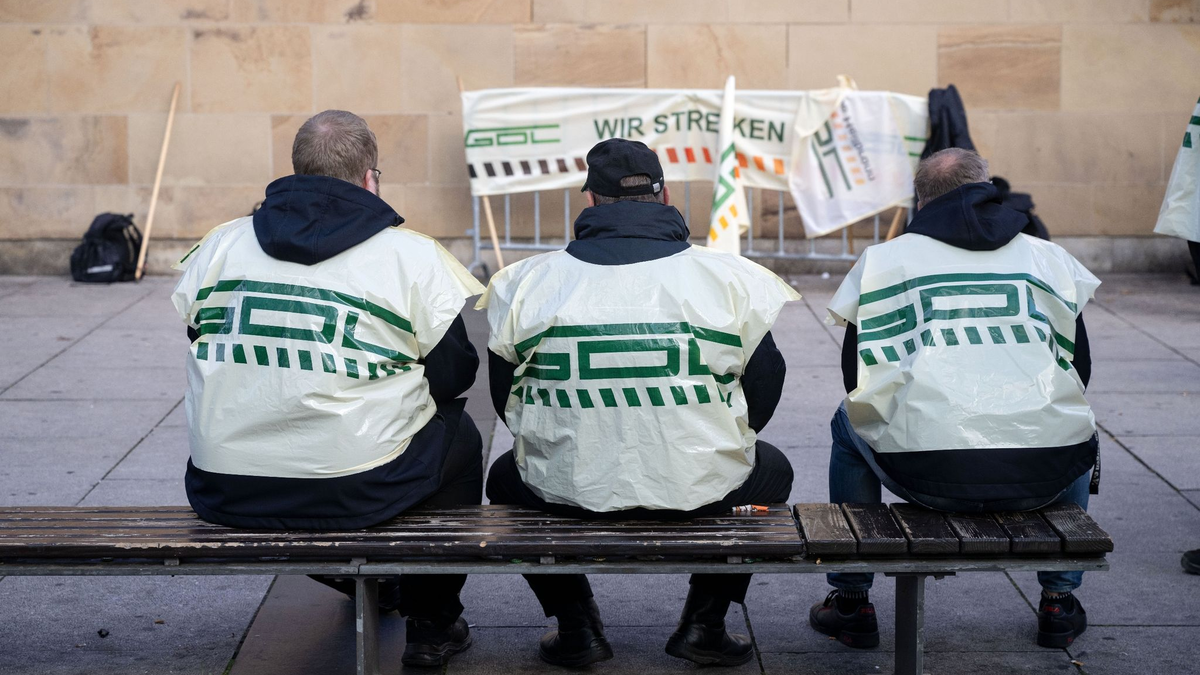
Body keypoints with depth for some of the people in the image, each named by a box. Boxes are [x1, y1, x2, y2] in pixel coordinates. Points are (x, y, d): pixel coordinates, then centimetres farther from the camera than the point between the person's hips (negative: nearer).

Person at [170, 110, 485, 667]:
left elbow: (195, 343, 15)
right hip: (354, 494, -4)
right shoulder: (414, 255, -5)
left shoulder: (219, 245, 5)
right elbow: (453, 376, -1)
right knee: (458, 434, 25)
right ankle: (431, 622, 31)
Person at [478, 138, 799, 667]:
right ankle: (704, 623, 23)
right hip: (702, 488, 0)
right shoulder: (729, 276, -3)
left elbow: (506, 395, 8)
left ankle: (576, 624, 24)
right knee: (773, 470, 32)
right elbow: (764, 385, 5)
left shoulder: (529, 281, -1)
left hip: (564, 489, 1)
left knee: (506, 477, 35)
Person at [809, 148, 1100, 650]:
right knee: (1076, 431, 37)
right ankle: (1060, 600, 34)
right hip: (1042, 477, 2)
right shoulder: (1049, 257, 15)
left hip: (926, 475, -2)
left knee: (848, 424, 30)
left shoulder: (882, 259, 11)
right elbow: (1079, 368, 21)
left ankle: (850, 603, 30)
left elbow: (857, 376, 14)